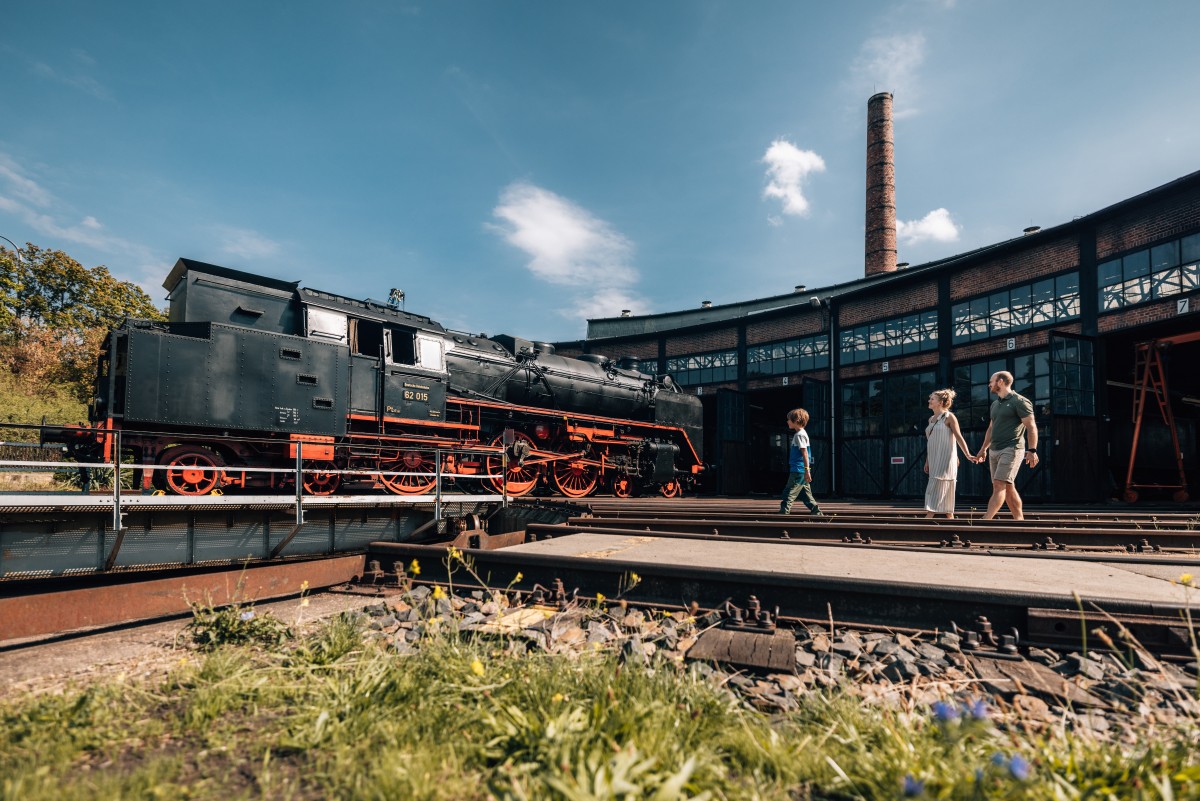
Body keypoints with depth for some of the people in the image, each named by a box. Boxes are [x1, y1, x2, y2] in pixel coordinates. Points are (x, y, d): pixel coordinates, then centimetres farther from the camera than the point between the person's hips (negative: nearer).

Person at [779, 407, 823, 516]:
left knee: (789, 492, -8)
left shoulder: (800, 435, -12)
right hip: (800, 471, 10)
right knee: (806, 494, 13)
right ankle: (817, 512, 16)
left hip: (798, 471, -10)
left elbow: (805, 453, -18)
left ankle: (783, 512, -9)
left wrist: (807, 470, -21)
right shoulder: (800, 434, 17)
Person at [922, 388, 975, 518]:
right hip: (934, 460, 7)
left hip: (945, 459, -7)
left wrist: (968, 455, -19)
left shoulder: (949, 417, -4)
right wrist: (927, 461, 15)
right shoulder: (931, 419, 15)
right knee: (944, 493, 8)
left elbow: (959, 437, -10)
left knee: (934, 489, -13)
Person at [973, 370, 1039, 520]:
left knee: (999, 485, -15)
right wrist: (983, 449, 25)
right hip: (994, 451, 8)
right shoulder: (995, 404, 18)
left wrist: (1032, 450, -20)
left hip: (1011, 450, -8)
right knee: (1008, 487, 10)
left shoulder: (1019, 401, -6)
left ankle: (985, 521, -22)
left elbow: (1031, 427, -12)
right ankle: (1019, 519, 17)